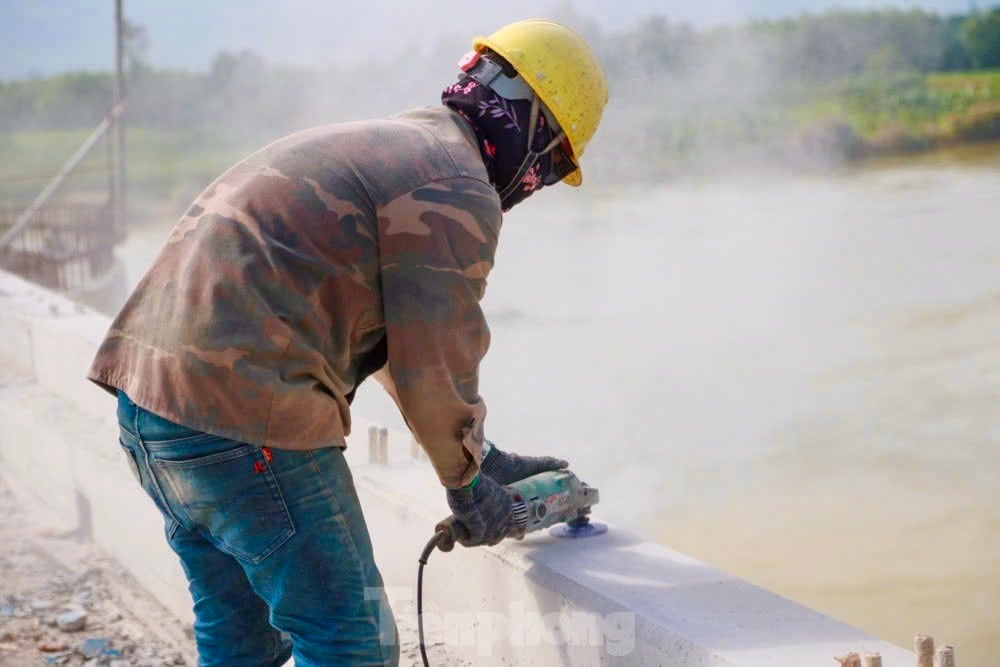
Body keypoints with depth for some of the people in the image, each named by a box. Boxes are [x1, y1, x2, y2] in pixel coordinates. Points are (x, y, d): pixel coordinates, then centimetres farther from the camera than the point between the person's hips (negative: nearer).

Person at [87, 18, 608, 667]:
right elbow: (436, 368, -8)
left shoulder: (376, 147, 22)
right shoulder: (460, 191, -9)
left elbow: (393, 333, 27)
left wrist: (485, 456, 28)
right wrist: (467, 481, 11)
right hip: (246, 419, -10)